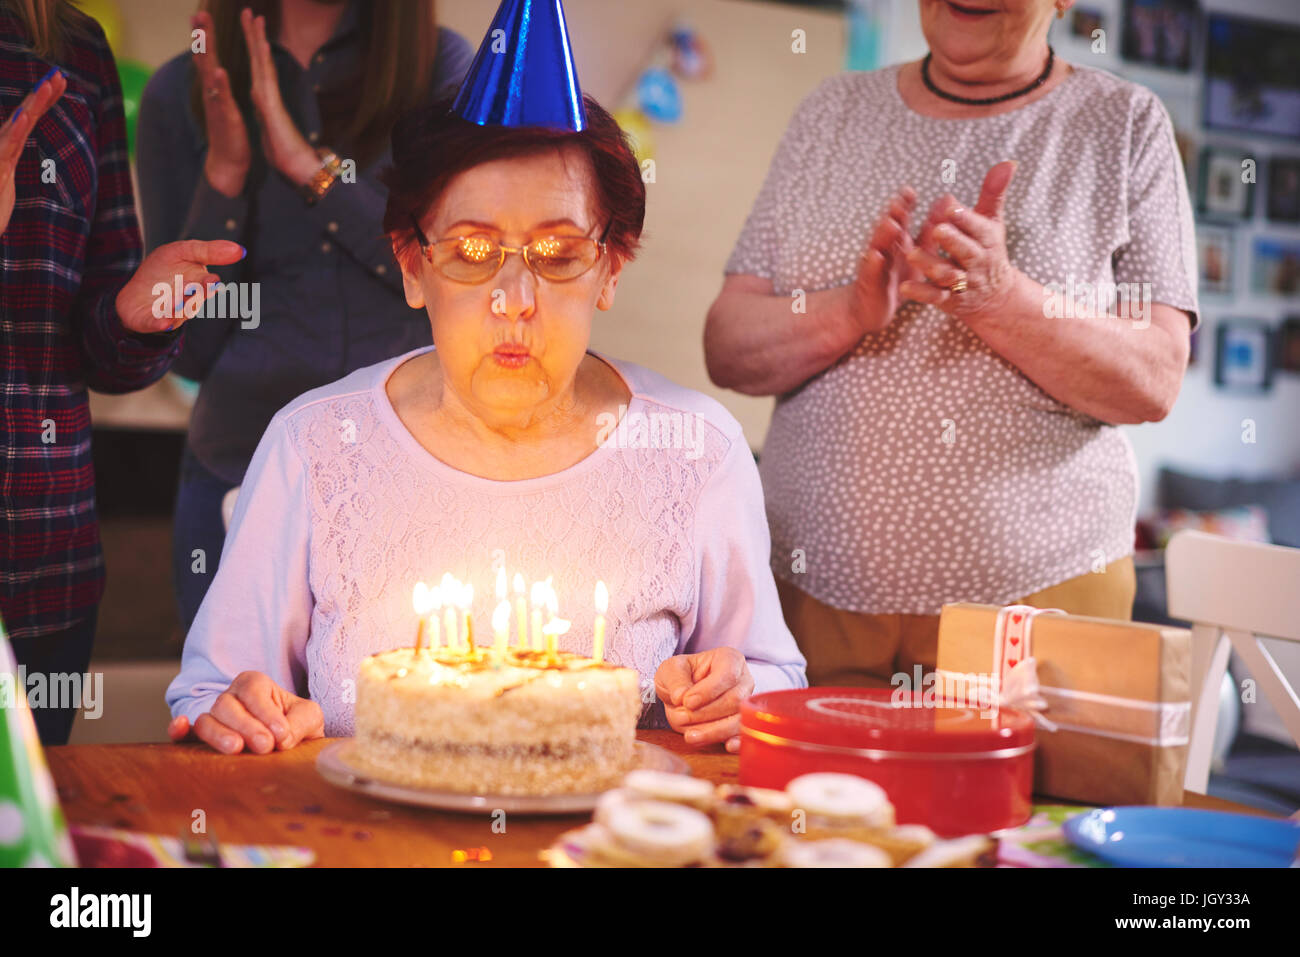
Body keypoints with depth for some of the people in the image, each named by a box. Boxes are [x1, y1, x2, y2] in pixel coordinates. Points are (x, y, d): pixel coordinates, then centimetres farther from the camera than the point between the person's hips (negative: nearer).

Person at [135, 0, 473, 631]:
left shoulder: (442, 67, 2)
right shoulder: (181, 94, 3)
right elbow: (189, 351, 1)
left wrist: (312, 166, -15)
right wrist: (224, 171, -11)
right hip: (239, 478, 1)